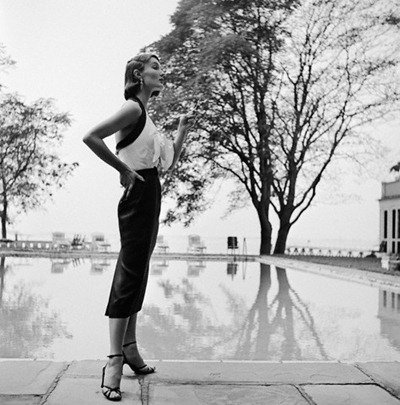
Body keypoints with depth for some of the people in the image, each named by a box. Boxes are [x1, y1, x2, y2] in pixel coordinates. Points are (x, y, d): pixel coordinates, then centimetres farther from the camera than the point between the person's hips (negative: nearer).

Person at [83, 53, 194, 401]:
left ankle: (130, 349, 21)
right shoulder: (133, 108, -10)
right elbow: (91, 137, -23)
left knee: (136, 275, 12)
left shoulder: (146, 116, 19)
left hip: (150, 198, 10)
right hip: (138, 197, -10)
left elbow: (170, 161, 22)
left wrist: (182, 130, 12)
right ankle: (115, 361, -10)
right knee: (129, 277, -12)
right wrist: (123, 168, -19)